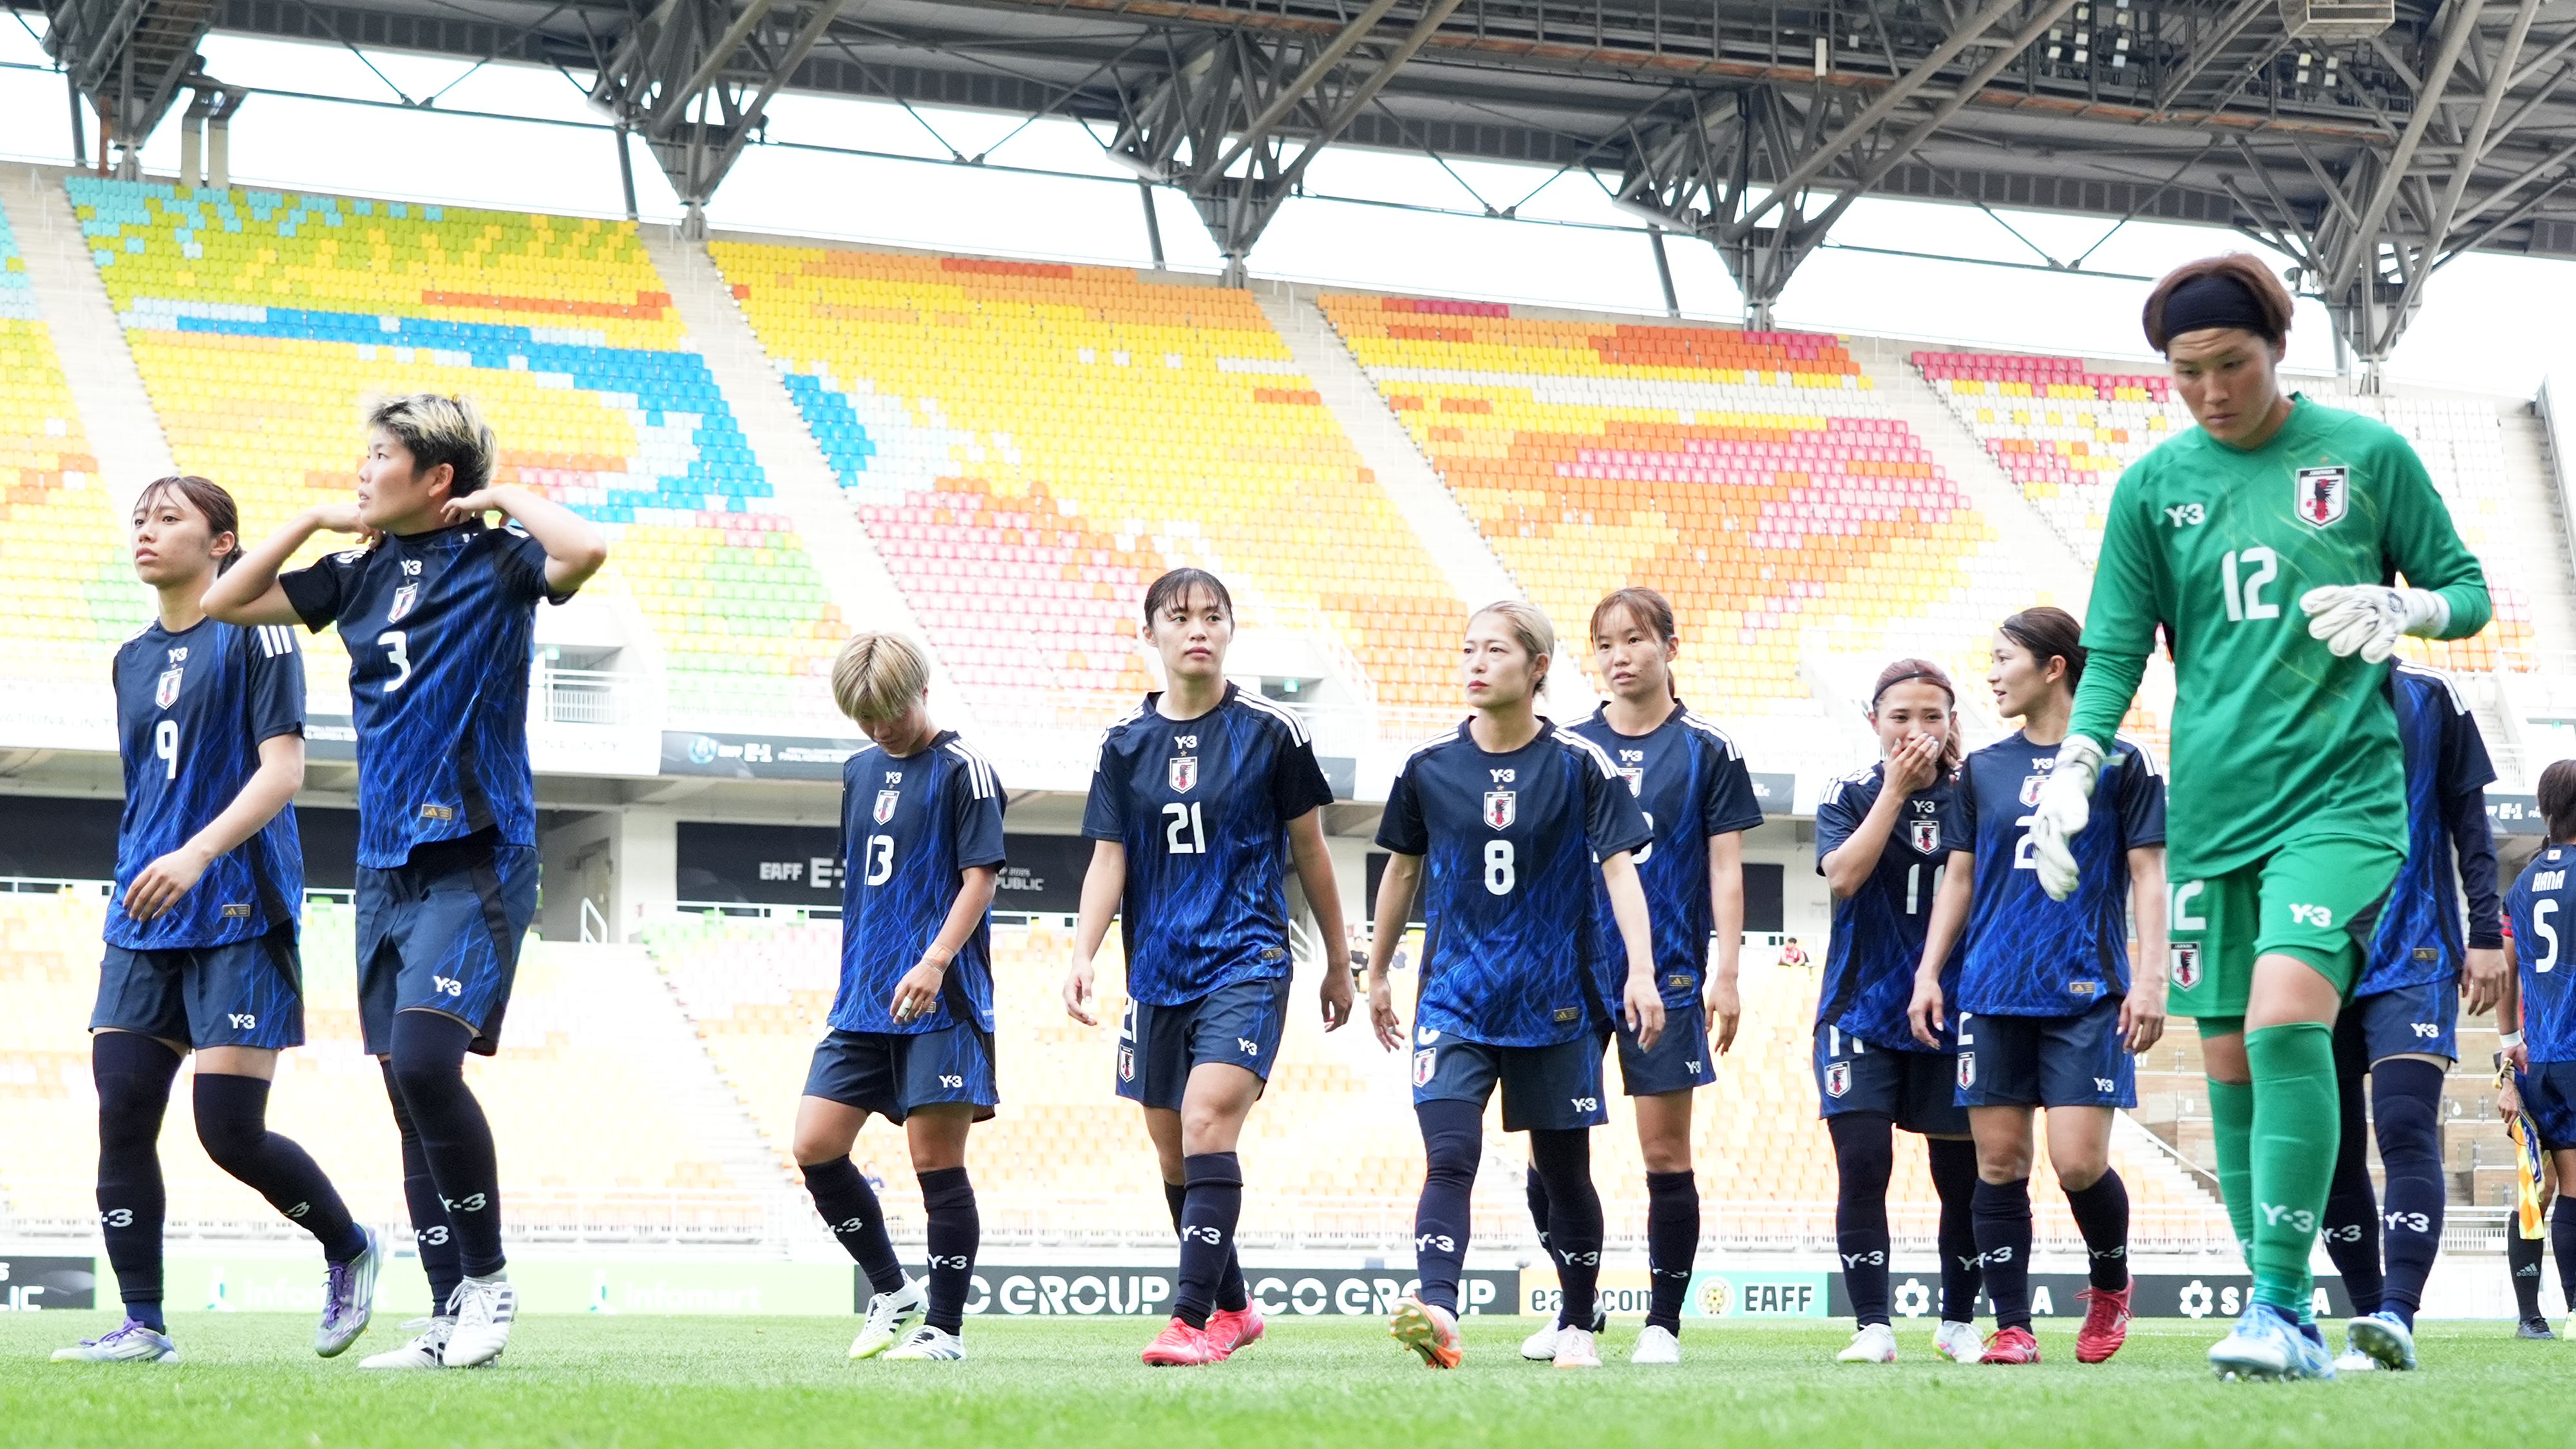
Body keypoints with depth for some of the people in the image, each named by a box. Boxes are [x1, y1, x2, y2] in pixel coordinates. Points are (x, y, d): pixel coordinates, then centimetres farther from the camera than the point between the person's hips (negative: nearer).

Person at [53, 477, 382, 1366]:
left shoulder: (253, 633, -4)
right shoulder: (133, 659, 18)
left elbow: (282, 769, -12)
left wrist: (198, 853, -24)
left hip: (237, 917, -7)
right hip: (143, 922, 7)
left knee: (230, 1129, -9)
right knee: (121, 1115, -5)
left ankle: (350, 1251, 16)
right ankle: (142, 1325, 0)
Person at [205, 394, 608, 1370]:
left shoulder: (493, 563, -5)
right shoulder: (363, 572, 14)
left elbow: (584, 550, -26)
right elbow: (226, 602, 20)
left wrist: (503, 497, -11)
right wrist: (313, 521, 12)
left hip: (474, 860, -7)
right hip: (386, 867, 7)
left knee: (423, 1060, -22)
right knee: (410, 1089, 5)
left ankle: (488, 1276, -6)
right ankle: (450, 1320, 9)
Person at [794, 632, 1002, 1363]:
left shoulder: (963, 769, -5)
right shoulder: (861, 770, 17)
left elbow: (981, 877, -12)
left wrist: (936, 960, -24)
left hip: (940, 1001, -7)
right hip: (863, 1001, 7)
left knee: (936, 1160, -6)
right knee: (814, 1146, -1)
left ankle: (943, 1326, 1)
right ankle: (892, 1292, 14)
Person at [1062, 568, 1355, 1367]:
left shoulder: (1271, 731, -1)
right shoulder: (1124, 742, 7)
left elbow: (1309, 850, 7)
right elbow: (1108, 859, 4)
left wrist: (1338, 963, 12)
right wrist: (1083, 955, -11)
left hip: (1247, 962, -4)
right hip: (1158, 971, 4)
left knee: (1207, 1124, -21)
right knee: (1173, 1154, 9)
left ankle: (1194, 1319, -22)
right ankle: (1233, 1307, 27)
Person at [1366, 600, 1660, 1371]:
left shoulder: (1581, 764, -4)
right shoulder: (1428, 764, 2)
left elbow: (1620, 868, -8)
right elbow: (1403, 869, 14)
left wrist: (1639, 971, -20)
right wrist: (1377, 974, 21)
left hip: (1554, 1002, -1)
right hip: (1454, 996, 1)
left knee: (1564, 1171, 9)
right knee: (1449, 1157, -17)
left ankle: (1578, 1325, 25)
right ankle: (1435, 1308, -32)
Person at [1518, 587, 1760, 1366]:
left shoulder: (1708, 749, 2)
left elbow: (1726, 869, 2)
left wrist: (1725, 973, -5)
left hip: (1667, 977, -2)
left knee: (1666, 1155, 0)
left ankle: (1663, 1321, 11)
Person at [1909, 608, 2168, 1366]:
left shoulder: (2120, 762, 2)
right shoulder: (1982, 769, 12)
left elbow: (2147, 875, 1)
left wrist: (2150, 977, -7)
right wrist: (1928, 972, 8)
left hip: (2086, 992, -4)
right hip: (1992, 992, 4)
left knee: (2079, 1161, -10)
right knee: (1999, 1163, 0)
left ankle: (2110, 1282, 18)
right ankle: (2012, 1327, 6)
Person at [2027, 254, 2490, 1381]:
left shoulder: (2366, 454, 3)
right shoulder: (2153, 485, 8)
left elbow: (2466, 588, 9)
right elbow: (2115, 649, 8)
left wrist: (2400, 608, -13)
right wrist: (2074, 767, -8)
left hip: (2340, 792, -4)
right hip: (2210, 810, 4)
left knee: (2286, 1020, -22)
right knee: (2231, 1064, 4)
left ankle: (2279, 1309, -21)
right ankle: (2289, 1323, 13)